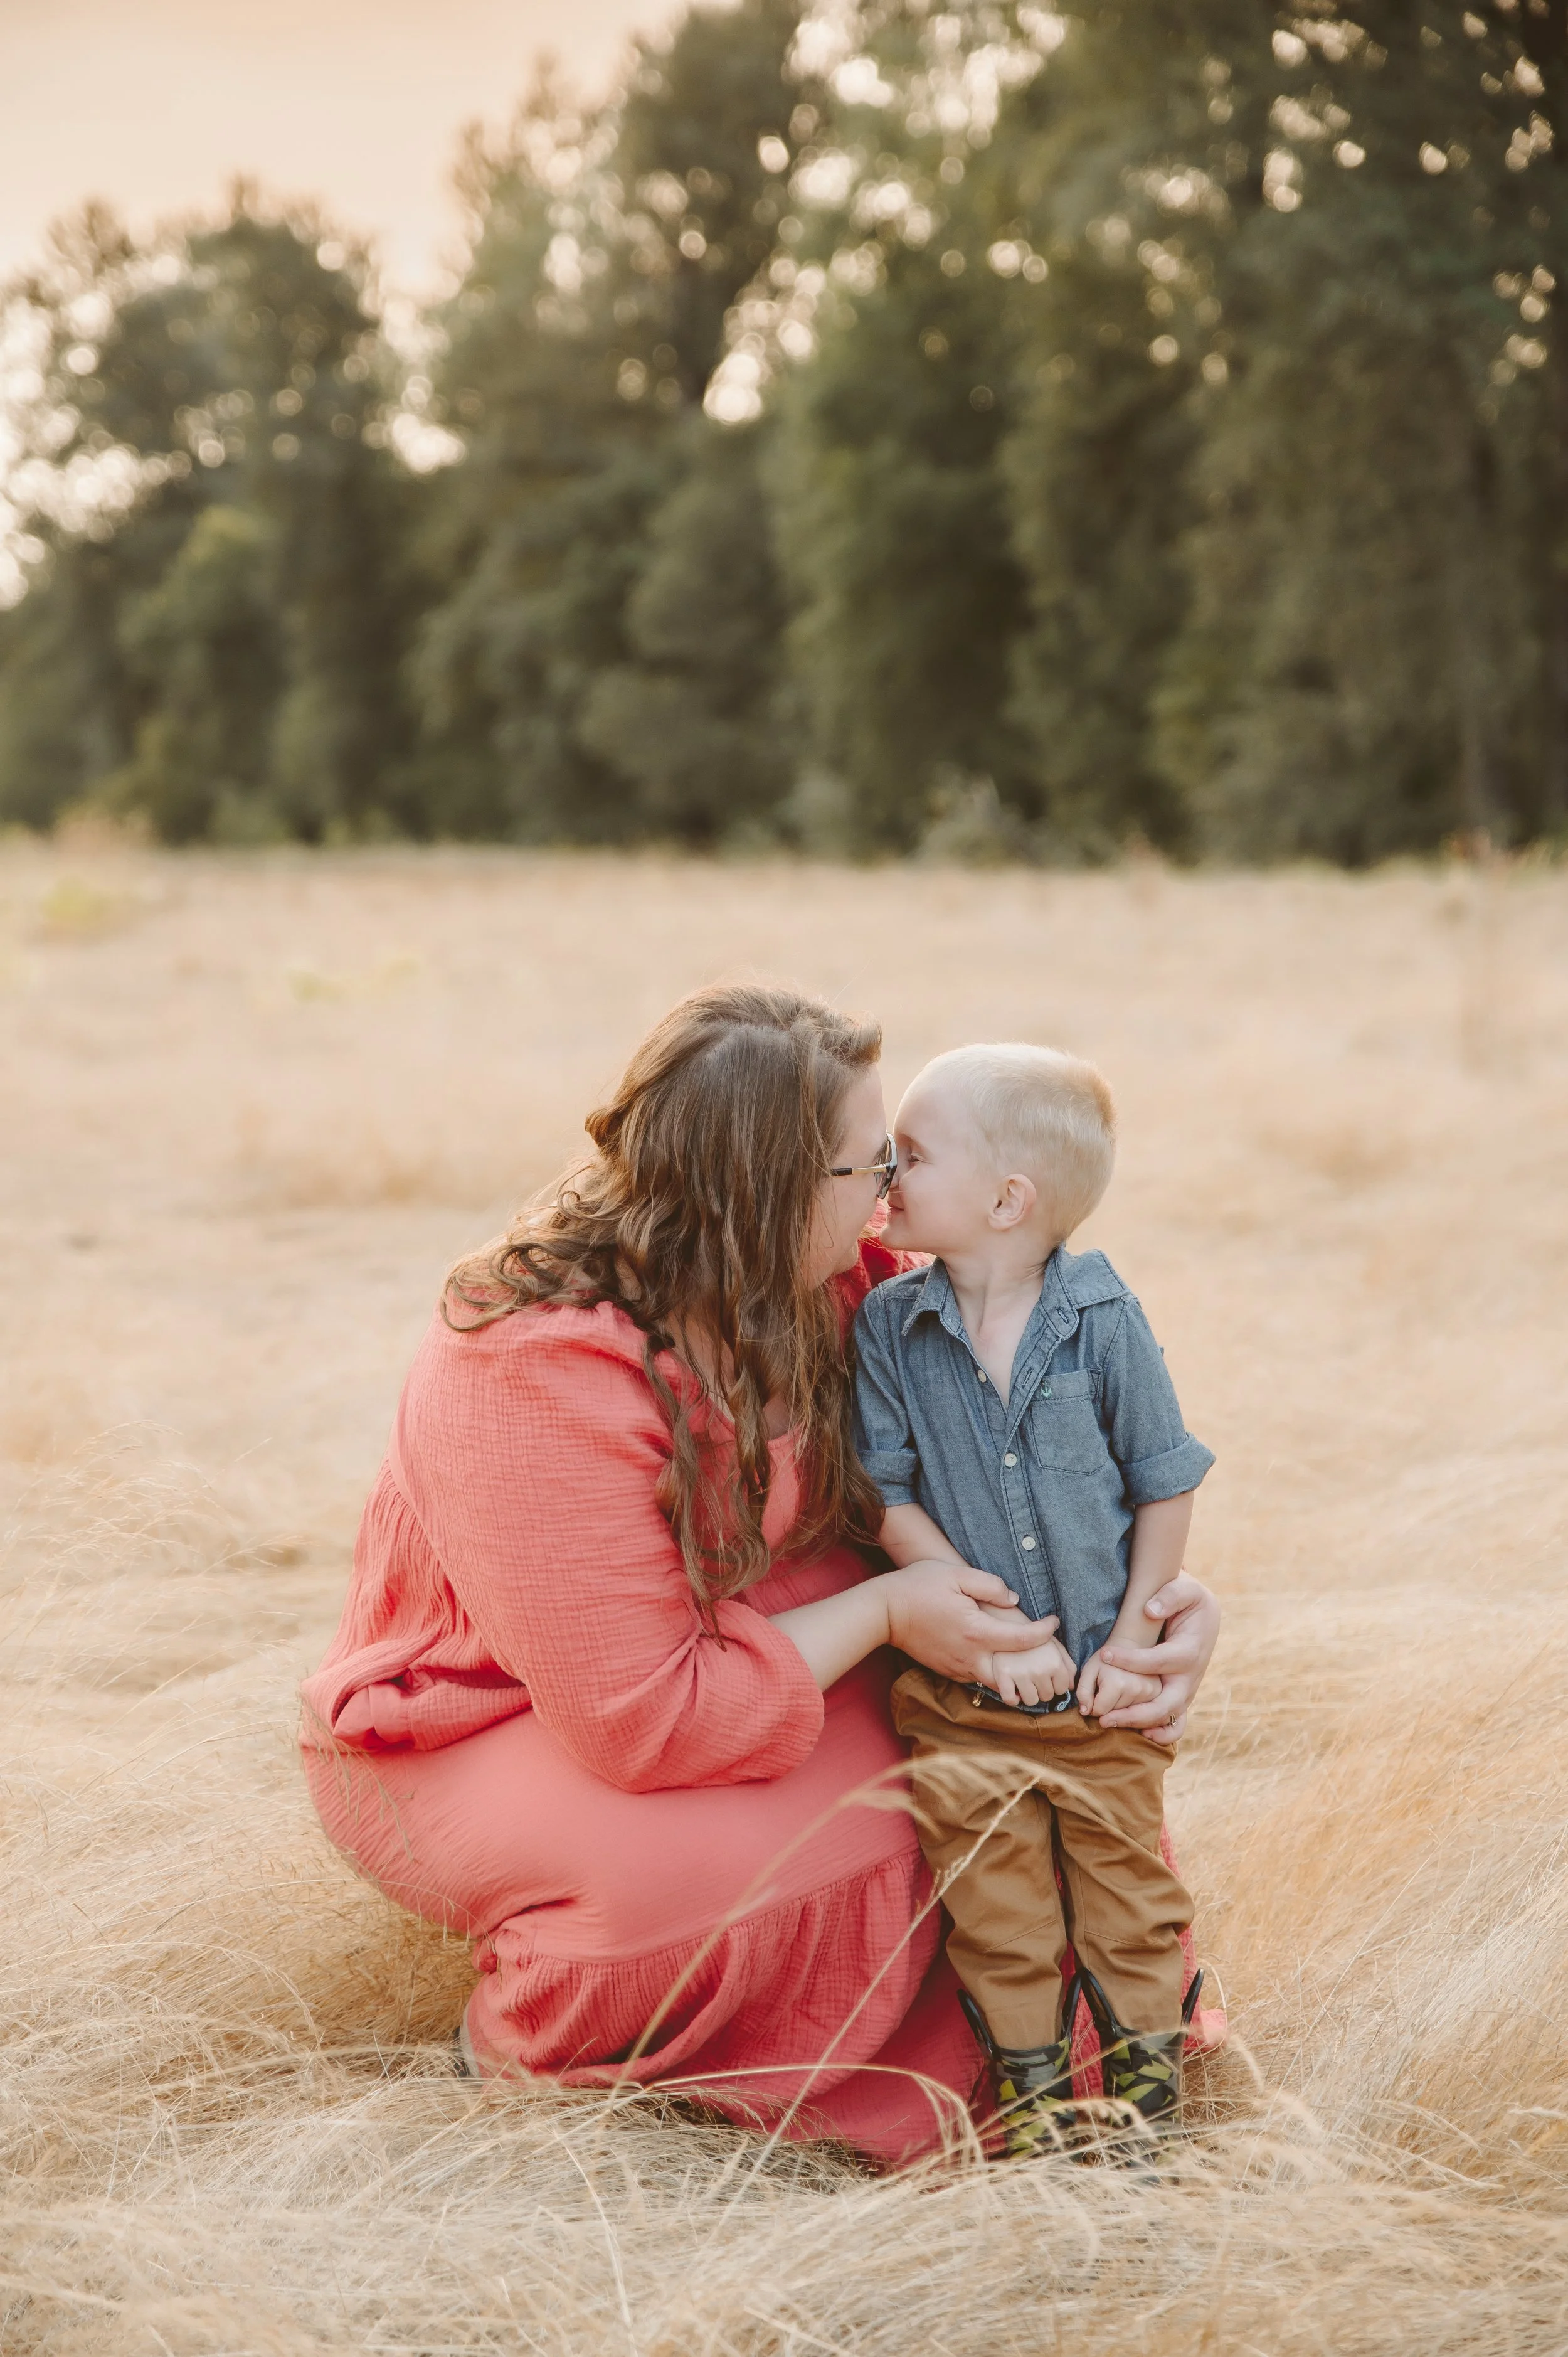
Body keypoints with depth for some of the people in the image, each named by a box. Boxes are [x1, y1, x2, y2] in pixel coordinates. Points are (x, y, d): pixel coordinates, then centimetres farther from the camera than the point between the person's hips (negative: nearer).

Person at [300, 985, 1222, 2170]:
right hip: (482, 1736, -7)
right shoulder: (540, 1377, -33)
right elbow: (644, 1719, -32)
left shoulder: (835, 1284, -10)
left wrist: (1167, 1590, -13)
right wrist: (880, 1614, -27)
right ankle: (531, 2042, -3)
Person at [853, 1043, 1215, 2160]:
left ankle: (1149, 2057, 26)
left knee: (1123, 1870, 8)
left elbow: (1167, 1486, -3)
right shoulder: (889, 1326, -9)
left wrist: (1131, 1640, -6)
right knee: (993, 1890, 5)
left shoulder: (1103, 1322, -11)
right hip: (962, 1692, 1)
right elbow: (887, 1500, -9)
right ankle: (1031, 2079, 21)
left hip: (1099, 1690, -1)